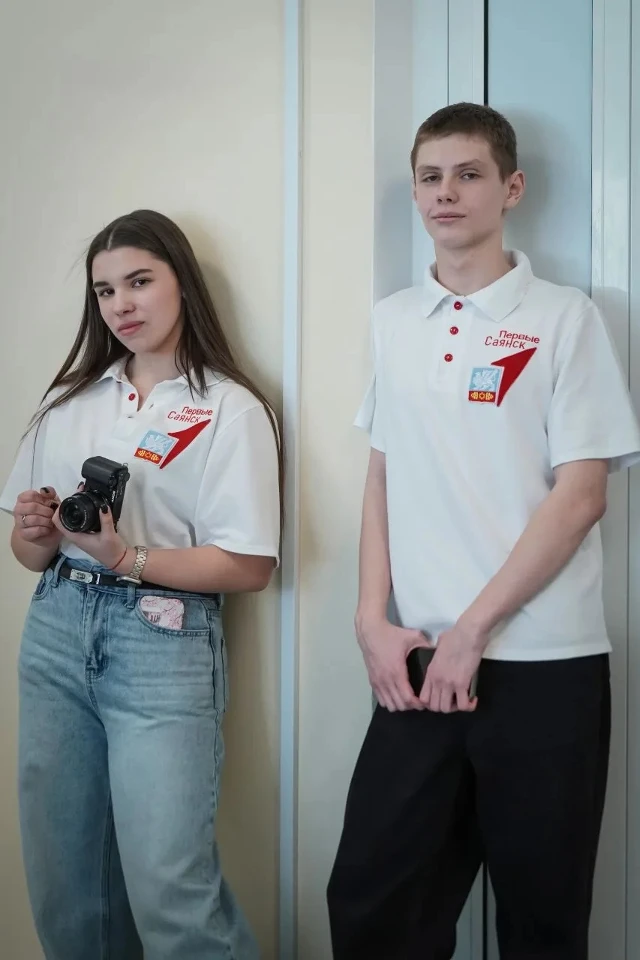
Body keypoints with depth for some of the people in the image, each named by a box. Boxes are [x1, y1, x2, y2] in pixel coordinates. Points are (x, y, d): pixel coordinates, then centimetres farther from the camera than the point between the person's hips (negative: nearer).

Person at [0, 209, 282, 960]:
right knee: (60, 880, 11)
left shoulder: (230, 410, -4)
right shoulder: (72, 399, 12)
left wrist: (127, 559, -19)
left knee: (169, 888, -7)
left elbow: (250, 566, -9)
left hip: (163, 642, -5)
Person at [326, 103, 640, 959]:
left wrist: (471, 631, -11)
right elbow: (382, 479, 13)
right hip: (420, 662, 4)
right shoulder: (391, 322, 10)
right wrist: (373, 621, 2)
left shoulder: (564, 318, -2)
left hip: (544, 664, -3)